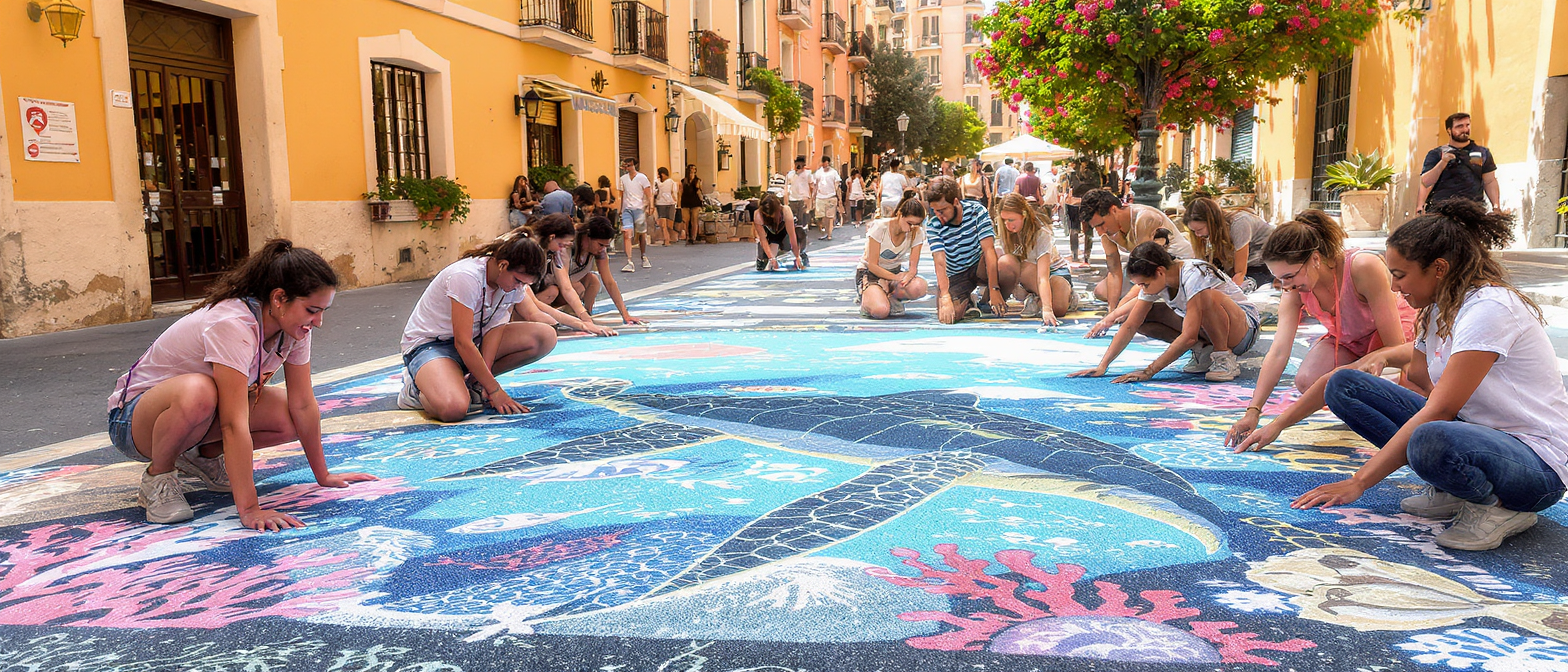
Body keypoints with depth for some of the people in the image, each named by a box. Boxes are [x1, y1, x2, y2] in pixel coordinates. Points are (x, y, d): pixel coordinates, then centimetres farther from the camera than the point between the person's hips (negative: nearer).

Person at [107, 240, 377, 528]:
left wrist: (323, 476, -4)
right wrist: (249, 510, -42)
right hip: (134, 417, -7)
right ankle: (159, 474, -11)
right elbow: (234, 425, -40)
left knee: (289, 419, -16)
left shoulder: (294, 325, -13)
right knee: (198, 393, -40)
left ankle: (203, 456, 9)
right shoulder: (233, 326, -35)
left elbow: (303, 404, -7)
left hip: (203, 417, 7)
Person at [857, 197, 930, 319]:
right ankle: (866, 299, 2)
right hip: (870, 272, -4)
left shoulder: (917, 233, -9)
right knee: (880, 311, -34)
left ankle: (890, 298, -2)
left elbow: (913, 267, -11)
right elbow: (872, 265, -18)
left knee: (920, 287, -32)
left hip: (895, 271, 4)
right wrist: (896, 277, -29)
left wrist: (909, 275, -36)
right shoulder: (879, 227, -20)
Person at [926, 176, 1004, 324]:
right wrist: (945, 298, -40)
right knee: (947, 315, -26)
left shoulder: (976, 211, -18)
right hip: (955, 276, 0)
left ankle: (989, 299, -5)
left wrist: (994, 290, -34)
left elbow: (989, 249, -25)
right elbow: (940, 263, -25)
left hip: (979, 267, 0)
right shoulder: (933, 225, -16)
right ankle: (966, 301, 11)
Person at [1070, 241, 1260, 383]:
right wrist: (1102, 366, -18)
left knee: (1208, 296, -39)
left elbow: (1189, 336, -35)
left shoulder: (1194, 276, -30)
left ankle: (1224, 357, -18)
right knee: (1141, 315, -9)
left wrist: (1148, 372, -35)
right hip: (1205, 329, 7)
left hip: (1245, 328, -7)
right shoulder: (1154, 280, -9)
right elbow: (1130, 326, -10)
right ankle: (1203, 349, -2)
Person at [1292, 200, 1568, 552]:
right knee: (1345, 384, -3)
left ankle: (1497, 507, -10)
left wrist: (1358, 482, -24)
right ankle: (1450, 490, -3)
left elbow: (1440, 410, -26)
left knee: (1431, 441, -43)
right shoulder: (1438, 309, 6)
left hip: (1537, 461, -9)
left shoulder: (1489, 308, -21)